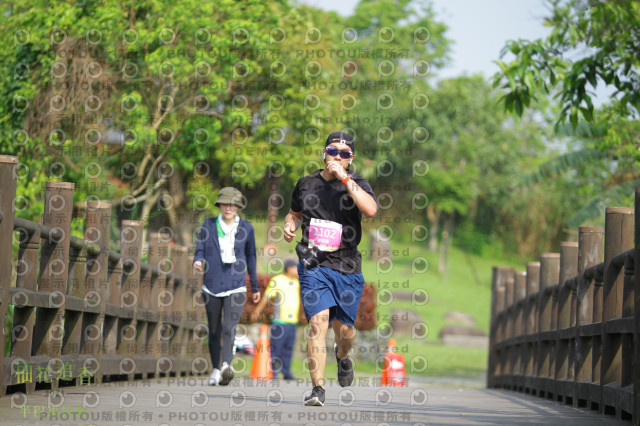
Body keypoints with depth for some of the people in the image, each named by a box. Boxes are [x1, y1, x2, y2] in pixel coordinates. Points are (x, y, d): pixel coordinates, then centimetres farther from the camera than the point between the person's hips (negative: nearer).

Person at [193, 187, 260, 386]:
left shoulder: (246, 228, 5)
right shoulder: (209, 225, 5)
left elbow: (251, 257, 14)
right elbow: (200, 249, 4)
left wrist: (255, 287, 20)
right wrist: (197, 262, -21)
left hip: (235, 286, -2)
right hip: (212, 285, 2)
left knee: (229, 328, -19)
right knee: (214, 330, 9)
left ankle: (227, 366, -34)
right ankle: (216, 369, 22)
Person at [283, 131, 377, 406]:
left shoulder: (357, 184, 0)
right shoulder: (306, 184, 10)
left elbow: (371, 210, -23)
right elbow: (295, 213, 29)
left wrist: (344, 178, -20)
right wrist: (290, 225, 5)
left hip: (347, 267, 0)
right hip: (314, 266, 0)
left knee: (344, 329, 9)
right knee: (318, 323, -17)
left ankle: (342, 356, 46)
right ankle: (318, 389, -16)